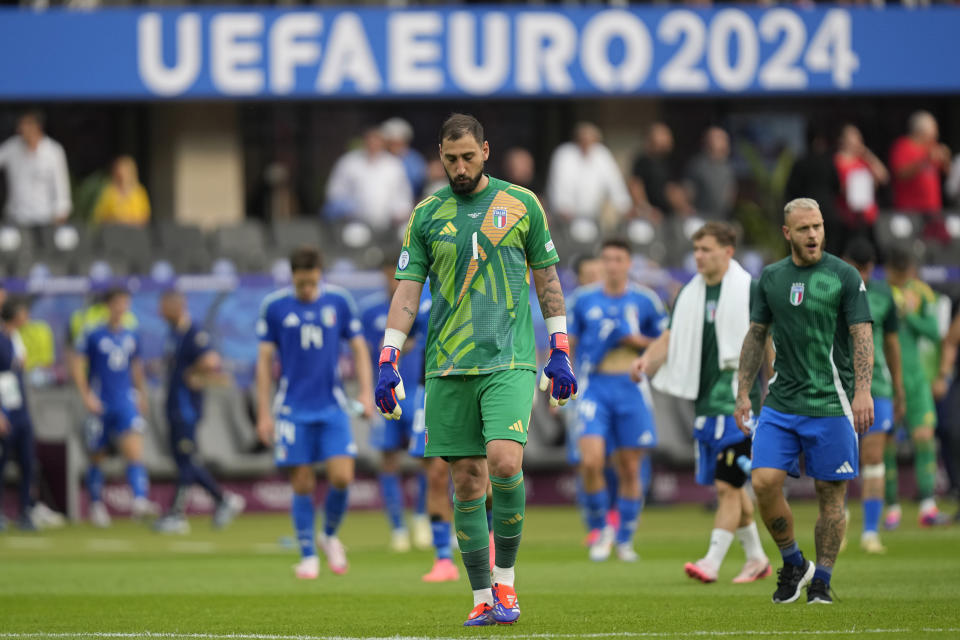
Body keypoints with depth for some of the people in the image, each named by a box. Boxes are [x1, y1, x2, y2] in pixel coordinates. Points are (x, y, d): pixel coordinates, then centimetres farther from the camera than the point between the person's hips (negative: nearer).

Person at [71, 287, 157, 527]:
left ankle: (140, 501, -27)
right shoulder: (93, 336, -4)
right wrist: (86, 396, -13)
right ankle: (96, 505, 22)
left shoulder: (131, 337, 10)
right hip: (101, 406, -3)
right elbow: (77, 364, -5)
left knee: (135, 451, -15)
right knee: (97, 457, 7)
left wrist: (142, 396, 23)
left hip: (126, 404, 3)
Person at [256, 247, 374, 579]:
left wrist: (366, 392, -3)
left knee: (342, 477, -10)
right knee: (302, 485, -1)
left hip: (332, 406, 1)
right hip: (292, 410, -1)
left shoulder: (339, 301, 2)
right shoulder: (274, 306, -1)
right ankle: (308, 556, 11)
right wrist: (264, 412, 1)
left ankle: (330, 536, 16)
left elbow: (359, 348, 10)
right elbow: (265, 360, 4)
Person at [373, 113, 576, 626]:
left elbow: (547, 279, 12)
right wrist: (388, 362, -1)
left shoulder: (521, 204, 6)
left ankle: (505, 579, -5)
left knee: (504, 460, -21)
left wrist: (560, 352, 7)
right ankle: (482, 599, 9)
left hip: (510, 359, -2)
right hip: (448, 366, 2)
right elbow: (407, 292, 8)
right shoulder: (426, 214, 8)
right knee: (467, 481, 1)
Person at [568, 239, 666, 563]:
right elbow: (568, 344, 14)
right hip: (594, 387, 0)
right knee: (591, 462, -16)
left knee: (630, 469, 3)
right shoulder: (584, 300, 6)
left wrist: (638, 341, -8)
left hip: (631, 387, 0)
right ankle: (600, 530, 3)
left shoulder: (645, 300, 4)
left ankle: (625, 539, 16)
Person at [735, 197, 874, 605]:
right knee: (764, 482, -10)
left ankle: (821, 582, 11)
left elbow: (862, 336, -5)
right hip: (780, 403, 3)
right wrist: (743, 392, 12)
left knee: (830, 494, 0)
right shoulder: (770, 277, 9)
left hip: (830, 403, -3)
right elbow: (756, 335, 17)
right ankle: (793, 564, 10)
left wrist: (862, 391, -16)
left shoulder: (844, 276, -2)